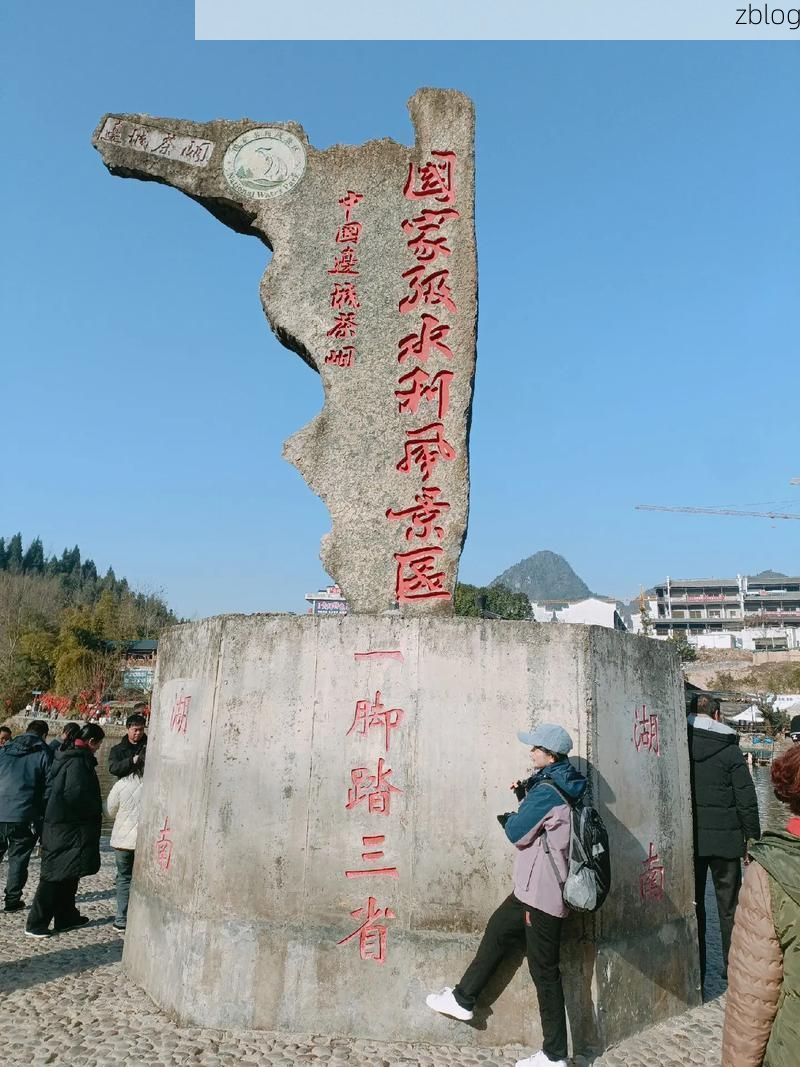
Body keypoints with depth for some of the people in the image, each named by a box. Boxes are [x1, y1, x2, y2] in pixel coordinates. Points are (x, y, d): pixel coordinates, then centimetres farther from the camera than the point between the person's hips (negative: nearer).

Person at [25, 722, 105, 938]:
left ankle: (66, 916, 26)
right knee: (56, 874, -1)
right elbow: (76, 794, -27)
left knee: (67, 873, 17)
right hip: (68, 828, -10)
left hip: (57, 823, 10)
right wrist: (96, 810, -10)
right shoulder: (79, 761, -19)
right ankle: (36, 923, 5)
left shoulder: (65, 755, 10)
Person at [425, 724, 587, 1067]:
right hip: (533, 889, 10)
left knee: (544, 971, 2)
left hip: (542, 894, -10)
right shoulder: (560, 786, 7)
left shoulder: (547, 791, -23)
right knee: (497, 933, 20)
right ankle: (463, 999, 34)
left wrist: (507, 819, 4)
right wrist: (524, 795, 3)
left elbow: (517, 832, -16)